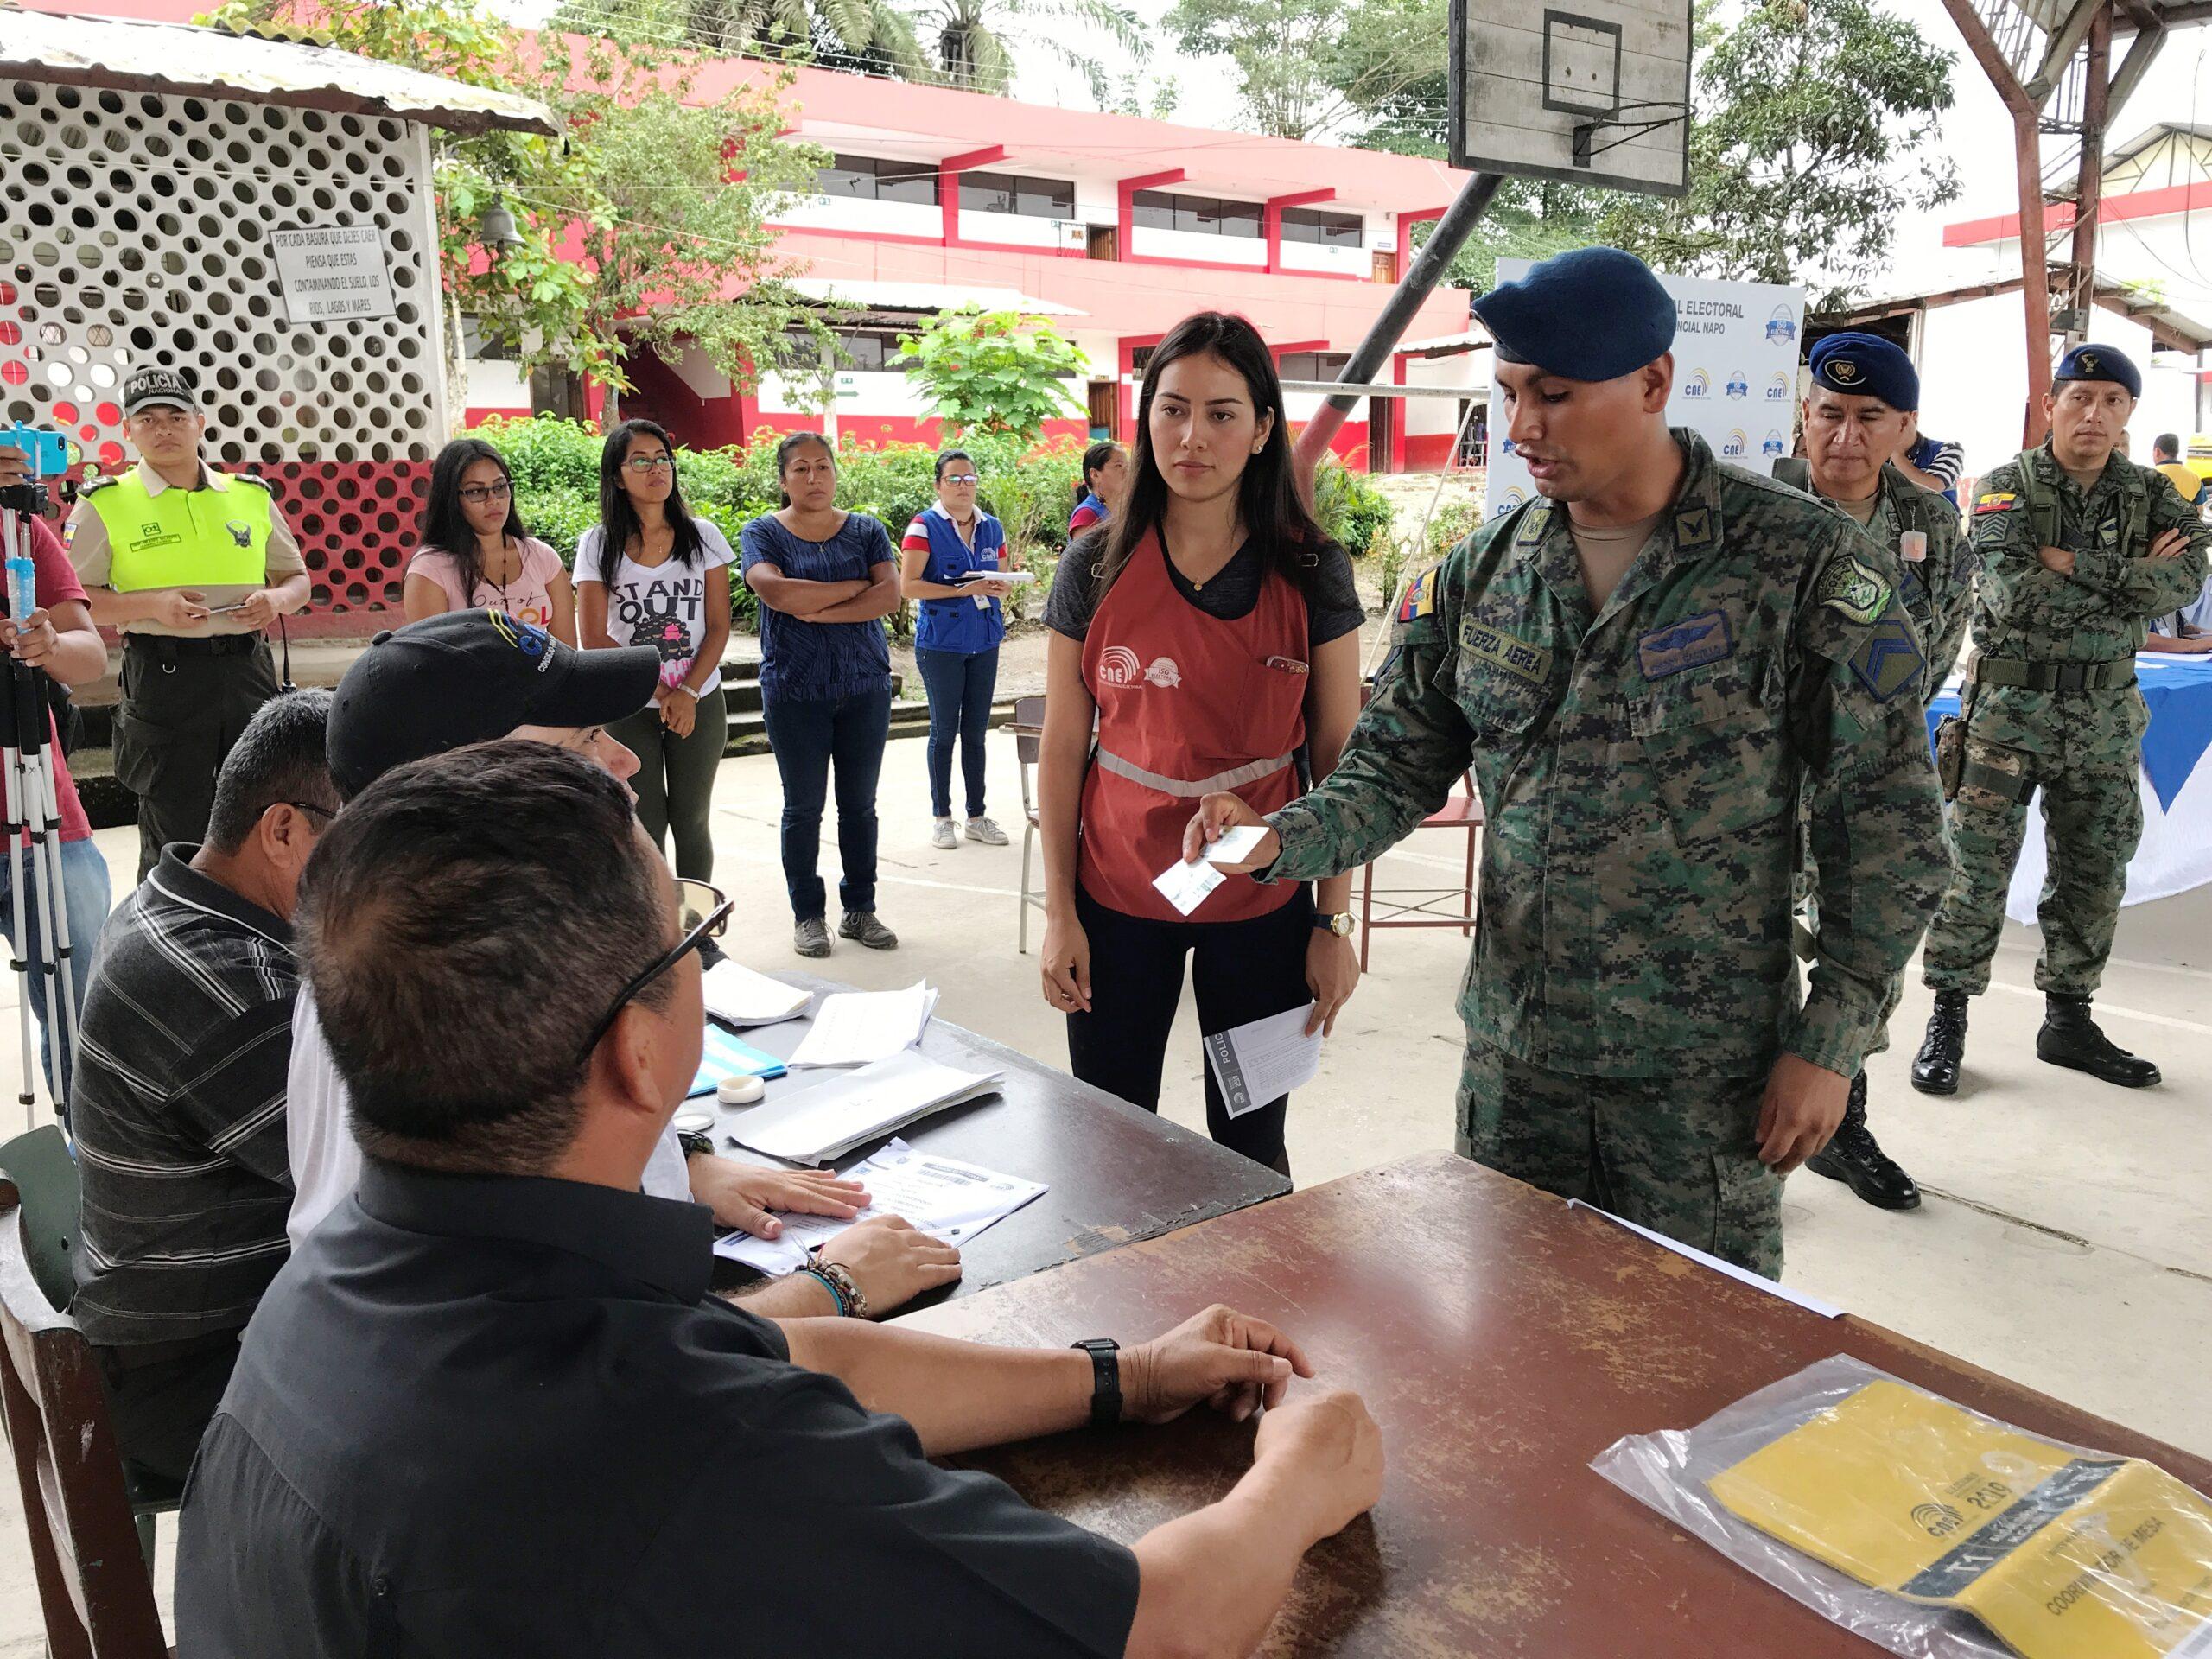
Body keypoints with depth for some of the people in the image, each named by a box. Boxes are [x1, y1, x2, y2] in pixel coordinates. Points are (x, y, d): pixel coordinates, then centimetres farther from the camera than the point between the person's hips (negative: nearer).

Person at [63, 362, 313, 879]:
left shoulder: (251, 495, 12)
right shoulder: (105, 503, 3)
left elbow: (297, 578, 19)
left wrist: (277, 599, -4)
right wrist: (153, 605, -16)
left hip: (248, 669, 3)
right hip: (163, 676, -3)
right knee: (176, 836, 1)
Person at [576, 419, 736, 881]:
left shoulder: (703, 537, 2)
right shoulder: (598, 545, -1)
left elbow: (719, 625, -1)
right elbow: (595, 639, -4)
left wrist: (688, 692, -13)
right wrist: (658, 692, -12)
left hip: (700, 703, 1)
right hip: (629, 709, -1)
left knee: (692, 822, 9)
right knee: (644, 826, 2)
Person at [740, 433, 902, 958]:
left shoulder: (867, 531, 6)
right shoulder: (762, 534, 0)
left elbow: (890, 595, -9)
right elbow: (777, 592, -19)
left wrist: (818, 610, -15)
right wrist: (856, 586, -12)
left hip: (865, 688, 2)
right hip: (794, 692, -2)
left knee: (860, 804, 8)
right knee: (803, 807, 5)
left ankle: (860, 909, 19)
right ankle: (807, 915, 17)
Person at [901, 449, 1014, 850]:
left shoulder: (992, 528, 10)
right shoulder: (925, 525, -5)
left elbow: (1003, 583, 17)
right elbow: (908, 585, -13)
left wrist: (998, 588, -7)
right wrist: (963, 590, -19)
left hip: (984, 642, 4)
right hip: (940, 643, -4)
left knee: (976, 732, 9)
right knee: (944, 731, 3)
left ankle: (977, 816, 17)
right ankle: (940, 817, 13)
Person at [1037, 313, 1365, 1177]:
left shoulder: (1312, 573, -4)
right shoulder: (1096, 569, -2)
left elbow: (1338, 756, -1)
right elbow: (1061, 748, 2)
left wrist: (1334, 922, -4)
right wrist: (1059, 911, 0)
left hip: (1263, 900, -1)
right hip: (1117, 894, 1)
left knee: (1251, 1146, 11)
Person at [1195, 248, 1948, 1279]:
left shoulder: (1804, 564, -11)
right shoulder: (1481, 575, 3)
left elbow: (1886, 821, -8)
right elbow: (1398, 765, 7)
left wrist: (1830, 1041, -10)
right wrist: (1285, 840, -13)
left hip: (1703, 1074, -4)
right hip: (1511, 1055, 4)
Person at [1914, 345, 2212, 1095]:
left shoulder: (2149, 494, 6)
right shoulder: (2007, 488, -5)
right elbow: (2014, 596, -21)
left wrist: (2075, 566, -20)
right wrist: (2131, 579, -14)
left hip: (2107, 716, 4)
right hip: (2011, 706, -4)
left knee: (2095, 874, 11)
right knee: (1977, 867, -2)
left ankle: (2069, 1018, 24)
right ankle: (1948, 1019, 8)